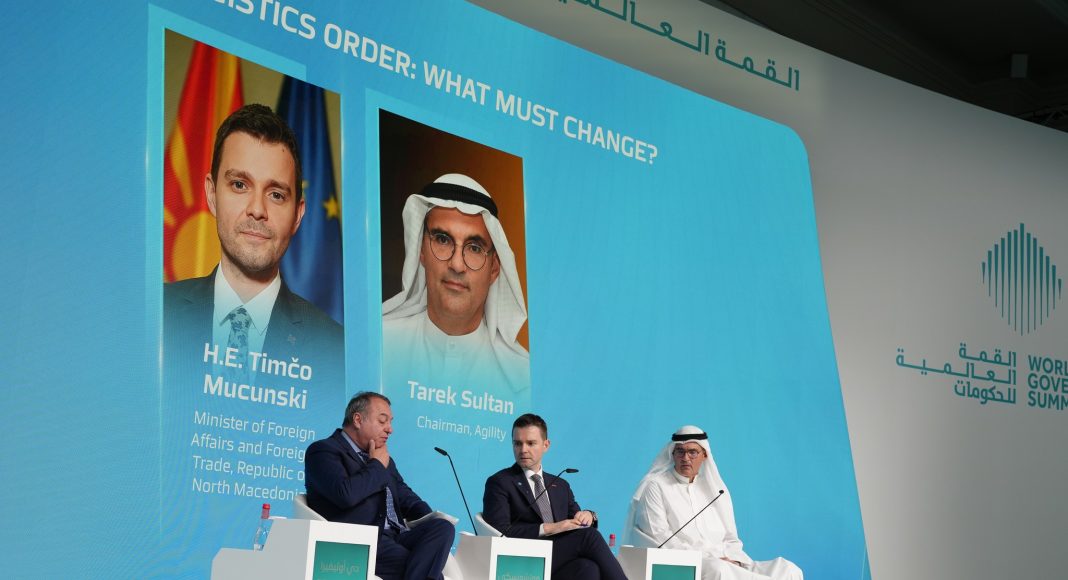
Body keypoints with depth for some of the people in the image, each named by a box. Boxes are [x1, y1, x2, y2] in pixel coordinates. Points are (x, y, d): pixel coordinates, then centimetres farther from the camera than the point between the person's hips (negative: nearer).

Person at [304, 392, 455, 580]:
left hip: (395, 537, 8)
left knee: (443, 527, -23)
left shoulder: (382, 457, 26)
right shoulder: (323, 451, -1)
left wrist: (428, 520, 6)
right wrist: (377, 466, -2)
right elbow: (346, 494, -19)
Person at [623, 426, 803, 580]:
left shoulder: (713, 489, 22)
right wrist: (704, 557, -15)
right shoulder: (655, 486, 7)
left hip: (725, 563, 6)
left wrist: (733, 561, -5)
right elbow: (658, 537, -6)